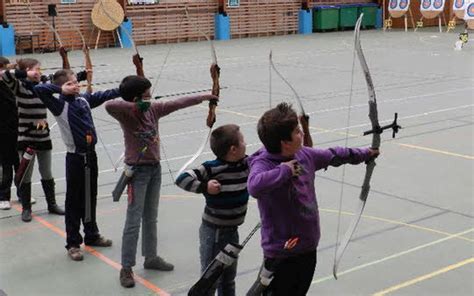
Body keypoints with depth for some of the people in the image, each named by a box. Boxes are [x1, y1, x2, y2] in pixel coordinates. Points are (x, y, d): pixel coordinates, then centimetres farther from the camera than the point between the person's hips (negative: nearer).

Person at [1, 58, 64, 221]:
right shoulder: (20, 87, -11)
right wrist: (25, 73, -28)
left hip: (44, 137, 5)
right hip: (25, 138, -4)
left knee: (47, 173, 15)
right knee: (26, 175, 6)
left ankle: (52, 204, 28)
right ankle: (26, 208, 19)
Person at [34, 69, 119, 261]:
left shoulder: (85, 99, 5)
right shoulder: (59, 105, -12)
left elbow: (105, 95, 15)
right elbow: (39, 90, -24)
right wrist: (61, 89, -17)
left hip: (90, 154, 6)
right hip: (75, 157, -6)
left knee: (91, 198, 18)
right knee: (74, 201, 2)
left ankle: (92, 235, 33)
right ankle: (73, 243, 12)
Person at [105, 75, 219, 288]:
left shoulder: (153, 109, 2)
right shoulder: (126, 115, -18)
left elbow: (177, 104, 10)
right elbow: (109, 105, -38)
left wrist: (202, 98, 16)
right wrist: (136, 106, -33)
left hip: (155, 168, 7)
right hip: (137, 170, -7)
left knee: (151, 218, 17)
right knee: (133, 221, -3)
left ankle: (151, 257, 31)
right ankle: (126, 268, 6)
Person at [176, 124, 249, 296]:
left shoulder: (247, 163, -3)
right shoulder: (211, 168, -21)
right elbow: (182, 179, -24)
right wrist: (204, 187, -33)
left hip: (232, 230, 7)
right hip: (213, 231, -7)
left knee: (229, 278, 22)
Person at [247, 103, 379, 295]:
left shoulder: (304, 155, 1)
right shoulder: (262, 163, -23)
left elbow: (332, 155, 20)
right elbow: (255, 186, -46)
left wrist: (365, 154, 34)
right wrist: (286, 169, -31)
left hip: (308, 248, 8)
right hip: (282, 254, -8)